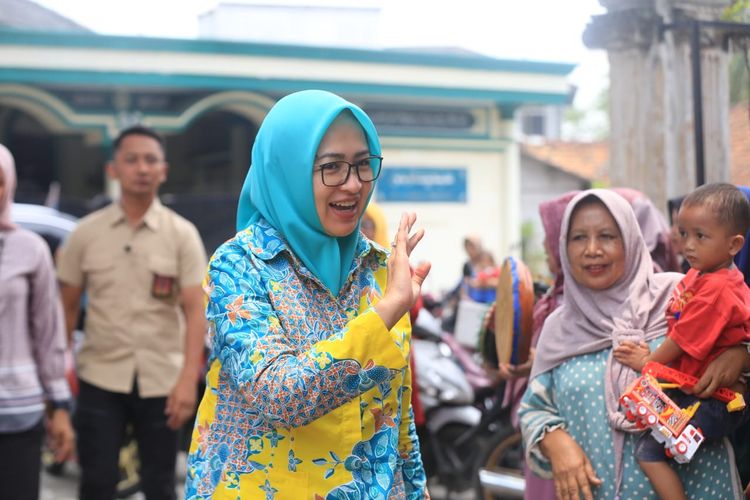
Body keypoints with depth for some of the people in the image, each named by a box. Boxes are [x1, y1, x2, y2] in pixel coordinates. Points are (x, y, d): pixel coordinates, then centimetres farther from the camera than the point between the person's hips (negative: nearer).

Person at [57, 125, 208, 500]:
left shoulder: (182, 234, -1)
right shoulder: (86, 233, 2)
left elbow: (195, 310, -7)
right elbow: (67, 307, 7)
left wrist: (189, 378, -17)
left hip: (161, 380, 0)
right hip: (100, 378, 1)